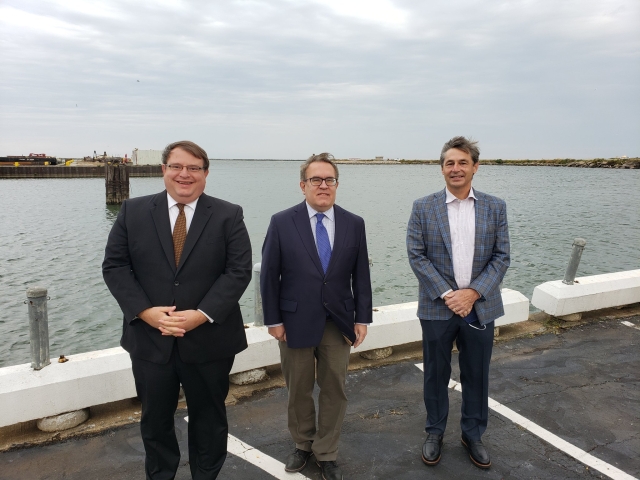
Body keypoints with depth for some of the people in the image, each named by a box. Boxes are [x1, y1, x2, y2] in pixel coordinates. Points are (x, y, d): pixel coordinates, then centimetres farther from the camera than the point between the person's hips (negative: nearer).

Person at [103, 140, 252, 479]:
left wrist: (202, 315, -19)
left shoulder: (228, 216, -4)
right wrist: (145, 311, -14)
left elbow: (238, 271, -10)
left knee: (209, 418, 16)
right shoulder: (133, 211, 2)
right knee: (155, 419, 19)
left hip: (209, 340, -1)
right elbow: (114, 266, -1)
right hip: (150, 339, 2)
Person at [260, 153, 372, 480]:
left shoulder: (354, 224, -1)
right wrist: (273, 320, -5)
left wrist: (362, 318, 1)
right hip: (296, 321, -1)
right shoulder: (281, 223, -7)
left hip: (339, 322, 2)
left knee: (334, 390, 12)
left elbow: (361, 275, 3)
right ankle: (302, 444, 39)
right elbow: (269, 276, -4)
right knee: (298, 390, 15)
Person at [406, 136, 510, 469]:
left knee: (476, 376, 14)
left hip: (480, 306, 2)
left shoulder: (495, 207, 3)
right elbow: (416, 255, -6)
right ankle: (435, 433, 32)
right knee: (436, 374, 12)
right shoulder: (423, 208, -2)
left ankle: (473, 435, 34)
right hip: (437, 306, -1)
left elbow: (501, 257, 0)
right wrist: (446, 294, -14)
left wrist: (473, 292, -13)